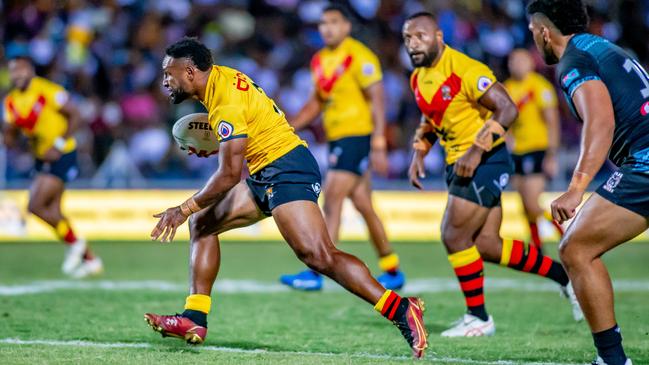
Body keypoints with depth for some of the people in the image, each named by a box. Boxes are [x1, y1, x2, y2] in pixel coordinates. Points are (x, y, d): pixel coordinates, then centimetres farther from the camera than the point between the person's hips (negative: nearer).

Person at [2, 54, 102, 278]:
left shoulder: (48, 91, -15)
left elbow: (75, 117, -13)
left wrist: (59, 145, -20)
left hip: (62, 156, -8)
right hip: (43, 159, 8)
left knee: (36, 206, -15)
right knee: (53, 212, 7)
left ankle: (74, 243, 5)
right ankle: (90, 260, 18)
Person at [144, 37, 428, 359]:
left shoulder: (228, 104, -19)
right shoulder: (218, 76, 9)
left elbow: (230, 175, -23)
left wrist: (184, 209, -17)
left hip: (286, 171, -11)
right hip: (267, 173, 11)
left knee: (318, 256, -23)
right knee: (202, 223, 12)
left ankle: (402, 311, -25)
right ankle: (194, 320, 10)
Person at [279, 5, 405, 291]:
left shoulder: (359, 57, -11)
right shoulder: (320, 60, 13)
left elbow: (376, 100, -14)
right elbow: (317, 102, 23)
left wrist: (378, 146, -19)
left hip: (357, 136, -8)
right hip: (336, 138, 8)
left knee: (332, 200, -13)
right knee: (363, 206, 12)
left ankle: (316, 273, -14)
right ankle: (392, 272, 21)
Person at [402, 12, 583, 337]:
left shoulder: (465, 70, -18)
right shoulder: (418, 78, 8)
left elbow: (507, 109, -23)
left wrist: (477, 151, -28)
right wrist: (419, 152, 10)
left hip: (485, 162, -9)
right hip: (459, 164, 9)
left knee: (454, 236, -12)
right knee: (487, 246, 8)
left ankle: (478, 318, 1)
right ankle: (563, 275, 24)